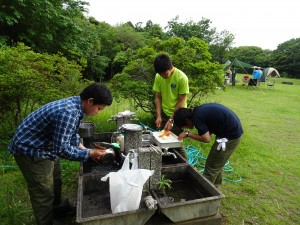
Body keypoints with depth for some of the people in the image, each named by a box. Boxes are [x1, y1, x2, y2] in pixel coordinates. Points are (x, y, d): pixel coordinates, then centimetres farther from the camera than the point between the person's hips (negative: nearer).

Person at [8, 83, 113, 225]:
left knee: (55, 182, 24)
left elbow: (71, 134, 9)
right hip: (31, 150, -10)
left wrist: (83, 149, -1)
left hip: (44, 147, 10)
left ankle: (56, 210, 46)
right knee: (44, 194, 2)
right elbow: (61, 149, -32)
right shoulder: (69, 113, -34)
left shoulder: (74, 104, -4)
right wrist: (89, 154, -22)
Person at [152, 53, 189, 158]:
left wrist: (171, 120, -18)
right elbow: (158, 97, 1)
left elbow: (181, 101, -16)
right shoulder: (158, 77, -5)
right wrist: (158, 116, -8)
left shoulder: (182, 77, -19)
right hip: (164, 114, 5)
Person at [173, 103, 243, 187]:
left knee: (211, 167, 1)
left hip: (230, 135, -10)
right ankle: (214, 185, 38)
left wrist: (188, 134, -11)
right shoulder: (198, 110, 7)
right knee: (217, 164, 23)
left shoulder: (197, 117, -19)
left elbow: (206, 138, -20)